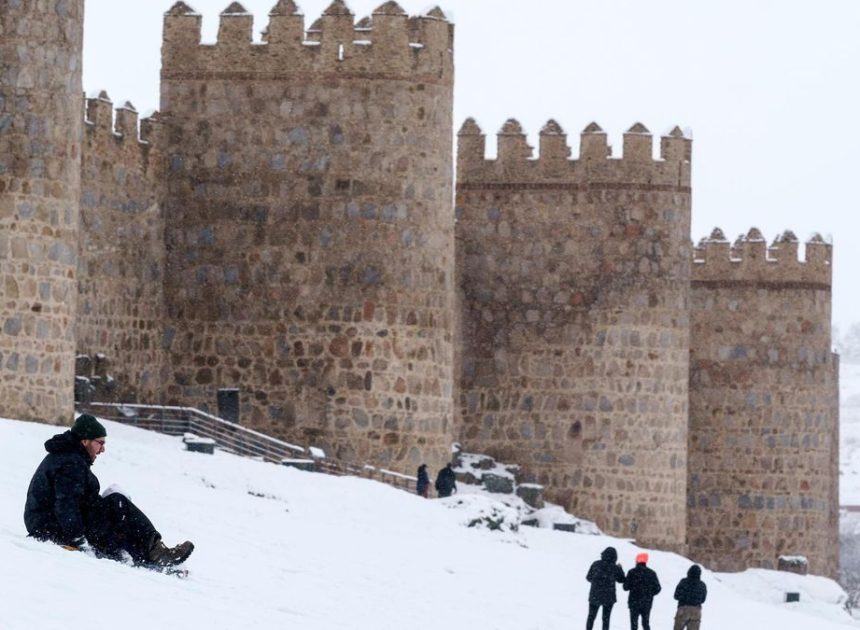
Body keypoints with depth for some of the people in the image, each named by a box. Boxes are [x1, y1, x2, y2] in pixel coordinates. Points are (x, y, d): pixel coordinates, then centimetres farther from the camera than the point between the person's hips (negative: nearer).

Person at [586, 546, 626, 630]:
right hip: (608, 597, -1)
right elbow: (621, 580, 3)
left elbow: (589, 578, 0)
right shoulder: (614, 568, -11)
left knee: (591, 617, 14)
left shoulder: (596, 564, -8)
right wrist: (620, 569, 18)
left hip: (595, 596, 1)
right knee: (606, 619, 10)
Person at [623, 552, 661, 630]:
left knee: (634, 624, 0)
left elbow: (626, 587, -6)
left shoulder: (632, 572, -7)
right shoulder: (651, 573, 2)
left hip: (634, 602, -3)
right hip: (647, 603, 3)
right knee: (646, 623, 13)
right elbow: (657, 588, 3)